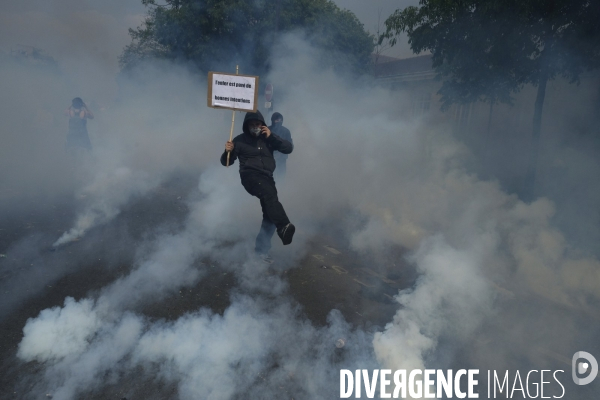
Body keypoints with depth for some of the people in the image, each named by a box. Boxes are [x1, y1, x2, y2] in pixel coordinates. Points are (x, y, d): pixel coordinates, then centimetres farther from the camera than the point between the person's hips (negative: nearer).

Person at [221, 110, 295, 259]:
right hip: (250, 176, -5)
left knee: (270, 214, -3)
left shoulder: (267, 138, 15)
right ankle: (284, 227, -53)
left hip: (267, 178, 5)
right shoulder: (240, 140, 6)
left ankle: (261, 249, 8)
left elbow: (288, 148, 5)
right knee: (270, 194, -35)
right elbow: (226, 162, 8)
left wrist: (271, 136, -4)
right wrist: (228, 151, -14)